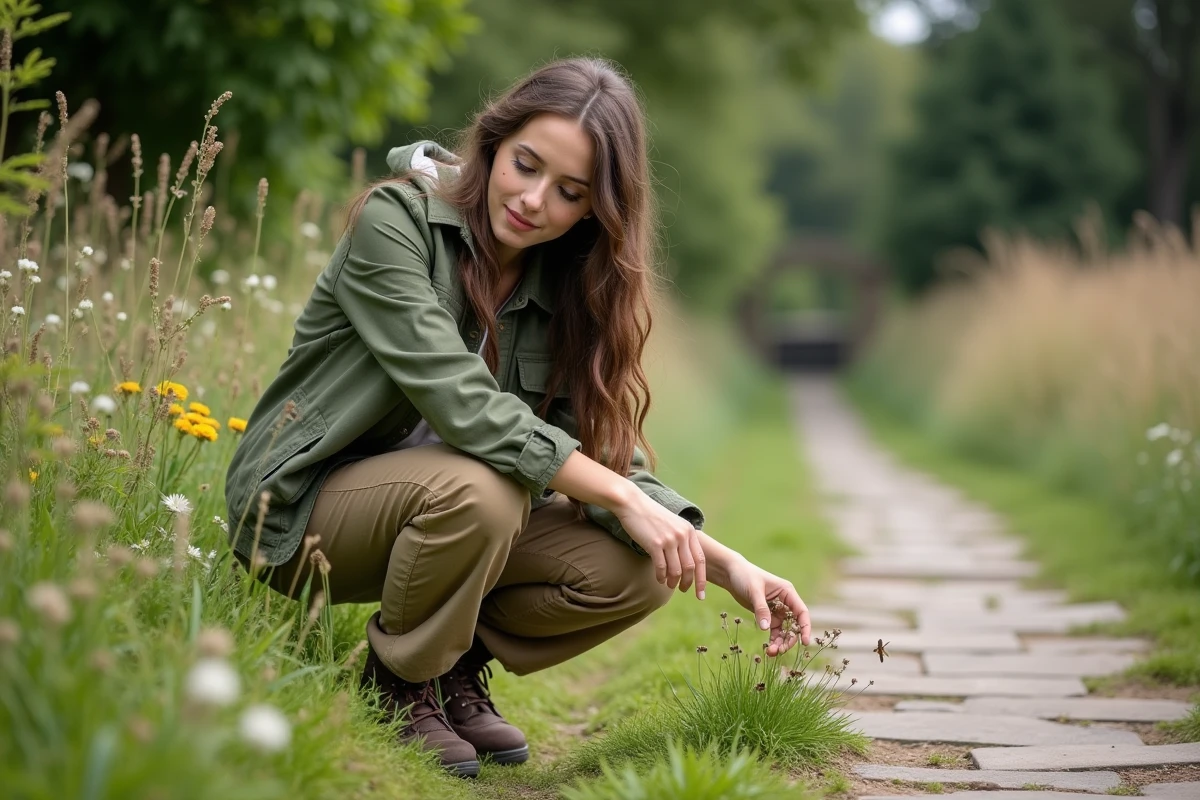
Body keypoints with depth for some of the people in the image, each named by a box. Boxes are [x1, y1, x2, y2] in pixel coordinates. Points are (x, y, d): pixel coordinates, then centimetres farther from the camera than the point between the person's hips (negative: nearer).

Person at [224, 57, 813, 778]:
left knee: (636, 570, -14)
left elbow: (607, 453, -4)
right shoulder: (397, 220, -18)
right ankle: (398, 687, -8)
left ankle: (458, 667, 10)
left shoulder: (567, 288, 0)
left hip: (432, 505, 6)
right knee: (479, 487, -35)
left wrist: (730, 566, -16)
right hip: (303, 502, -5)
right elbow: (461, 405, -28)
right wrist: (619, 496, -27)